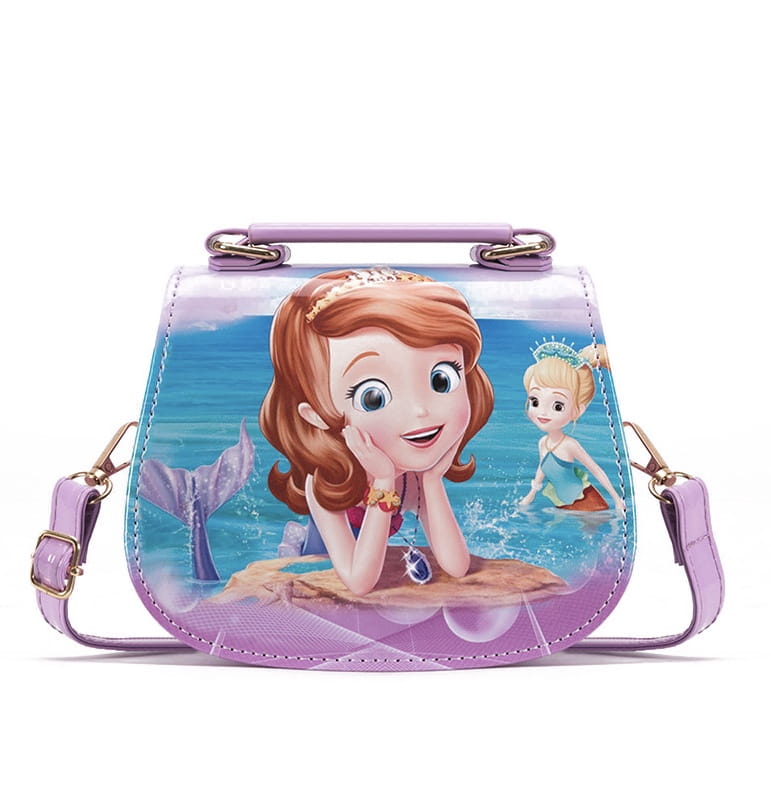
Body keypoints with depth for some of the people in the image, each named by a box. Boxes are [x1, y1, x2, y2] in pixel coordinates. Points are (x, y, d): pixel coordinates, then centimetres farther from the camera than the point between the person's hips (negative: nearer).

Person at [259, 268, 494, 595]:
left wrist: (432, 480, -27)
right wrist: (383, 485, -36)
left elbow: (456, 566, -21)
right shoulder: (323, 485, -28)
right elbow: (359, 582, -33)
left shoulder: (418, 479, -14)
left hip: (384, 573, 3)